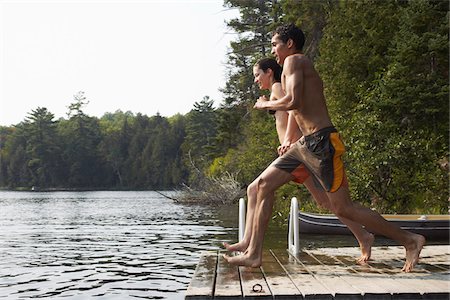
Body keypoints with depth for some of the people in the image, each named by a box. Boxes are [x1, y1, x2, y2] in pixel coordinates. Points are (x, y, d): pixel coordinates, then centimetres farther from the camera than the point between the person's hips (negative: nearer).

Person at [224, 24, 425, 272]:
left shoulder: (294, 61, -5)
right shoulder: (305, 67, 23)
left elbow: (293, 102, -19)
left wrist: (265, 104, -1)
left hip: (321, 142, -10)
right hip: (306, 143, 10)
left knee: (343, 208, -7)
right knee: (264, 183, 6)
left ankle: (410, 240, 5)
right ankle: (253, 254, 7)